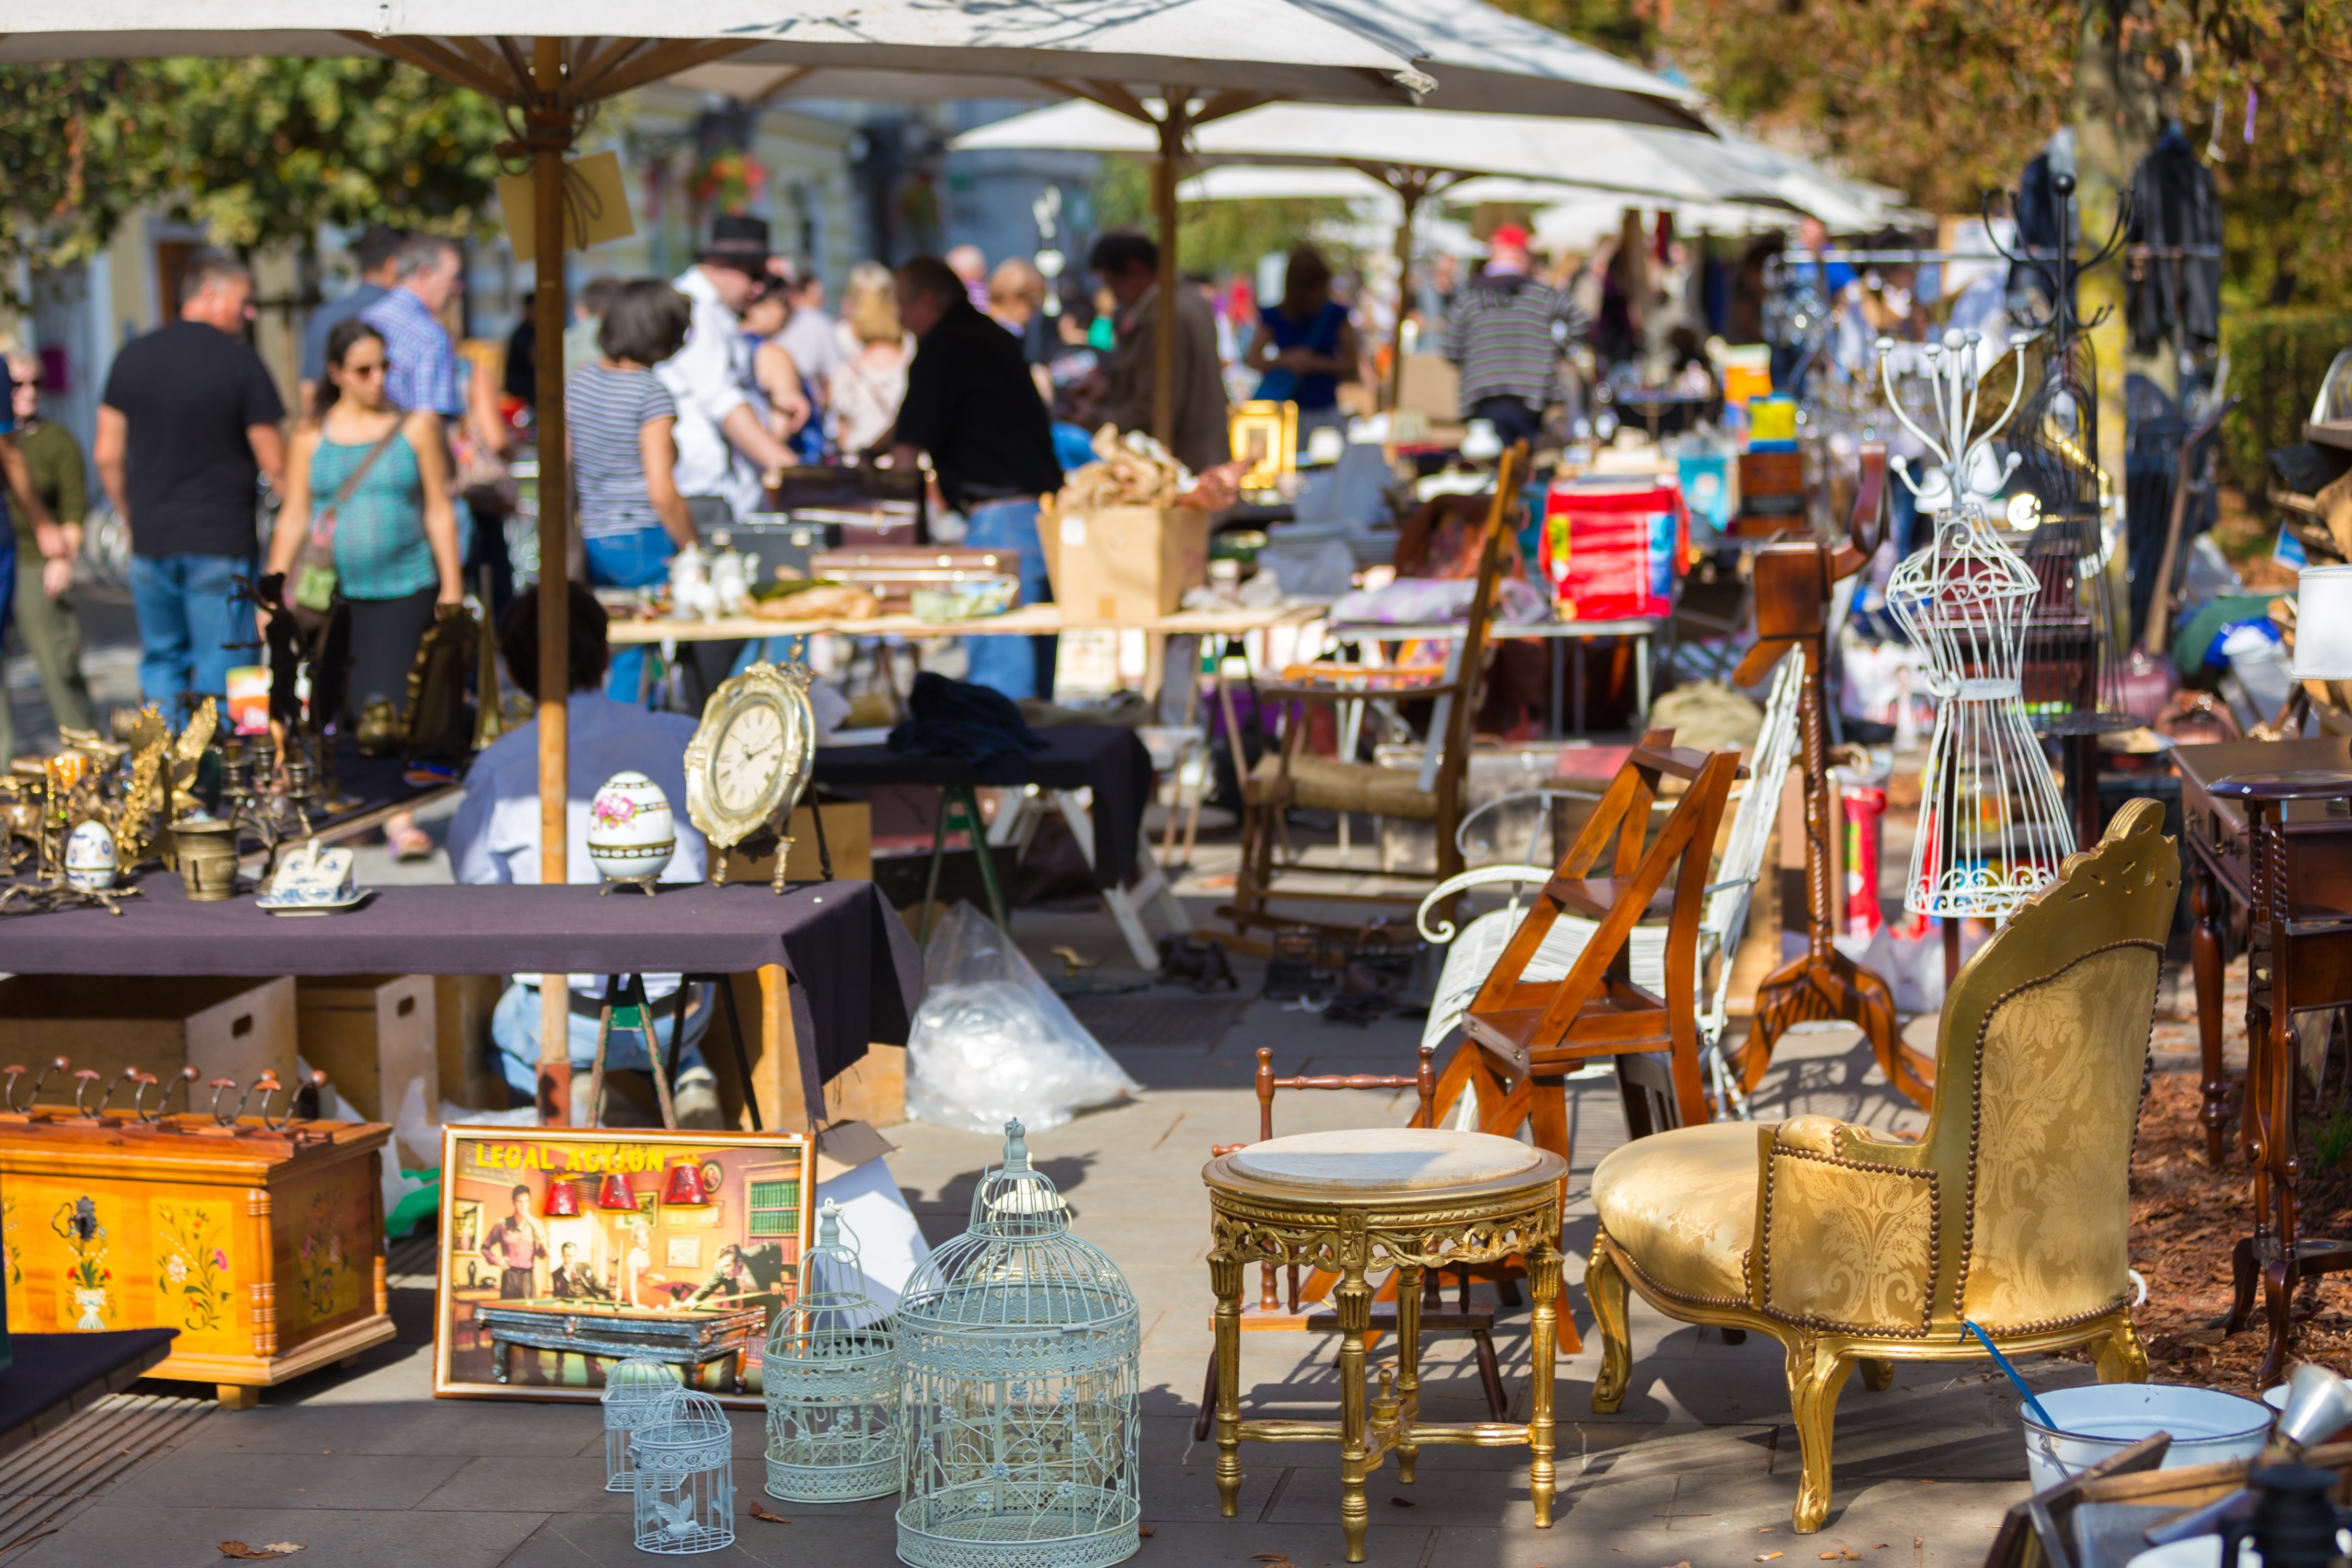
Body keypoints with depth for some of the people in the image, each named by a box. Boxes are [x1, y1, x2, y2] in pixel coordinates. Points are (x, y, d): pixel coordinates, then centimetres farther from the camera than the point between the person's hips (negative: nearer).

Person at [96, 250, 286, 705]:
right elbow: (275, 463, -8)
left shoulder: (132, 356, 5)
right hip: (222, 541, -4)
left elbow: (107, 456, 8)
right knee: (220, 674, 0)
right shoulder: (239, 360, -8)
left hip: (151, 539, 4)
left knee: (162, 662, 14)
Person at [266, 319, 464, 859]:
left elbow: (439, 509, 6)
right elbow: (294, 516, 8)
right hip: (336, 591, 2)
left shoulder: (414, 426, 5)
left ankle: (396, 817, -12)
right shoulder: (312, 437, 8)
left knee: (384, 698, -12)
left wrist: (452, 586, 1)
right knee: (342, 707, 2)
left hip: (406, 586, -2)